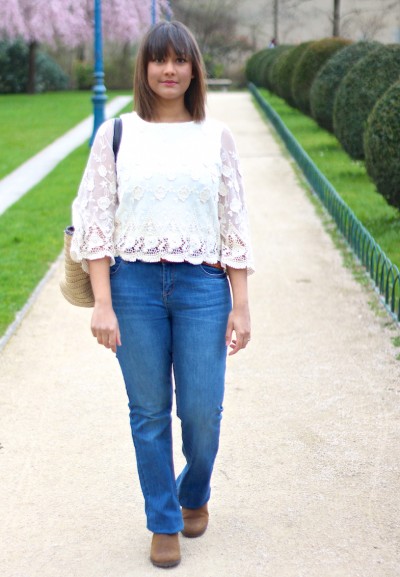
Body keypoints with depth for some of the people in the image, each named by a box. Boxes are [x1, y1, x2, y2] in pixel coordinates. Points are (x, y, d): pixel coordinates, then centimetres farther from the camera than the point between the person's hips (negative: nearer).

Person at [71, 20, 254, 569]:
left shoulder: (216, 137, 7)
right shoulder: (116, 135, 3)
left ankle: (194, 492, 32)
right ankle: (163, 522, 23)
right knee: (150, 411, 5)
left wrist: (241, 305, 2)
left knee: (203, 410, 0)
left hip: (202, 284, 1)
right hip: (134, 282, 0)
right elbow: (94, 220, 1)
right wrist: (103, 303, -7)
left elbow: (234, 224, 7)